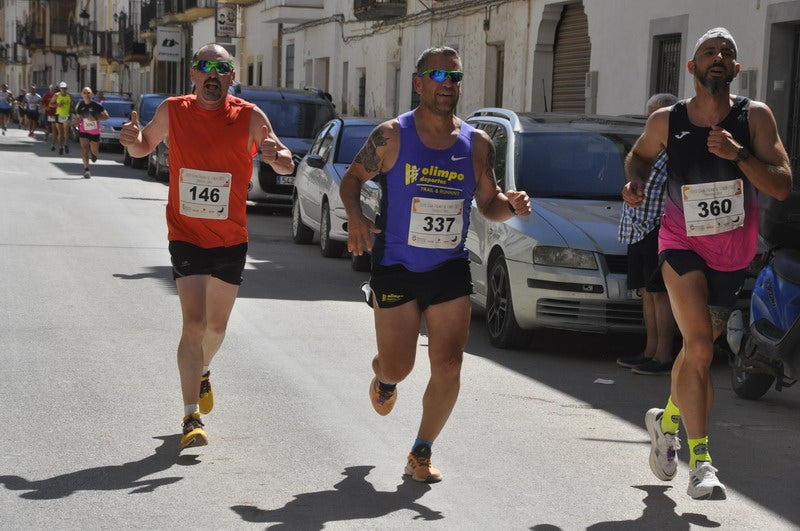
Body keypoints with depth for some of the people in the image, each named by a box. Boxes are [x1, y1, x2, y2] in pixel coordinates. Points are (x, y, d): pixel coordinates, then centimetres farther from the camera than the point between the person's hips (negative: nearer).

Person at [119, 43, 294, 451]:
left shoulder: (250, 117, -8)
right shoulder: (172, 111, -5)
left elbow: (286, 163, -7)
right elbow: (144, 147, 12)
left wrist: (278, 157, -31)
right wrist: (132, 139, -12)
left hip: (231, 238, 2)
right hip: (186, 235, -1)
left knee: (217, 326, 16)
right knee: (194, 324, -13)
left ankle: (202, 372, 48)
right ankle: (191, 417, -8)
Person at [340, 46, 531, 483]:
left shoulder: (477, 144, 2)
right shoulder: (392, 136, -5)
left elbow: (487, 203, 12)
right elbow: (352, 178, 5)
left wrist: (511, 205, -11)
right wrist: (355, 217, -14)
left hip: (450, 271, 2)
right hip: (396, 269, -2)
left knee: (448, 367, -6)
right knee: (398, 368, 3)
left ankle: (421, 454, 12)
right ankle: (383, 376, 43)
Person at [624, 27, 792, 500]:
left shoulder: (755, 116, -7)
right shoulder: (666, 121, -4)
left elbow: (782, 187, -14)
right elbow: (640, 155, 17)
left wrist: (739, 155, -27)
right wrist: (635, 180, -5)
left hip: (734, 253, 2)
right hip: (683, 244, -2)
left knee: (698, 347, 16)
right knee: (699, 345, -20)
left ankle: (667, 421, 44)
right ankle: (701, 462, -20)